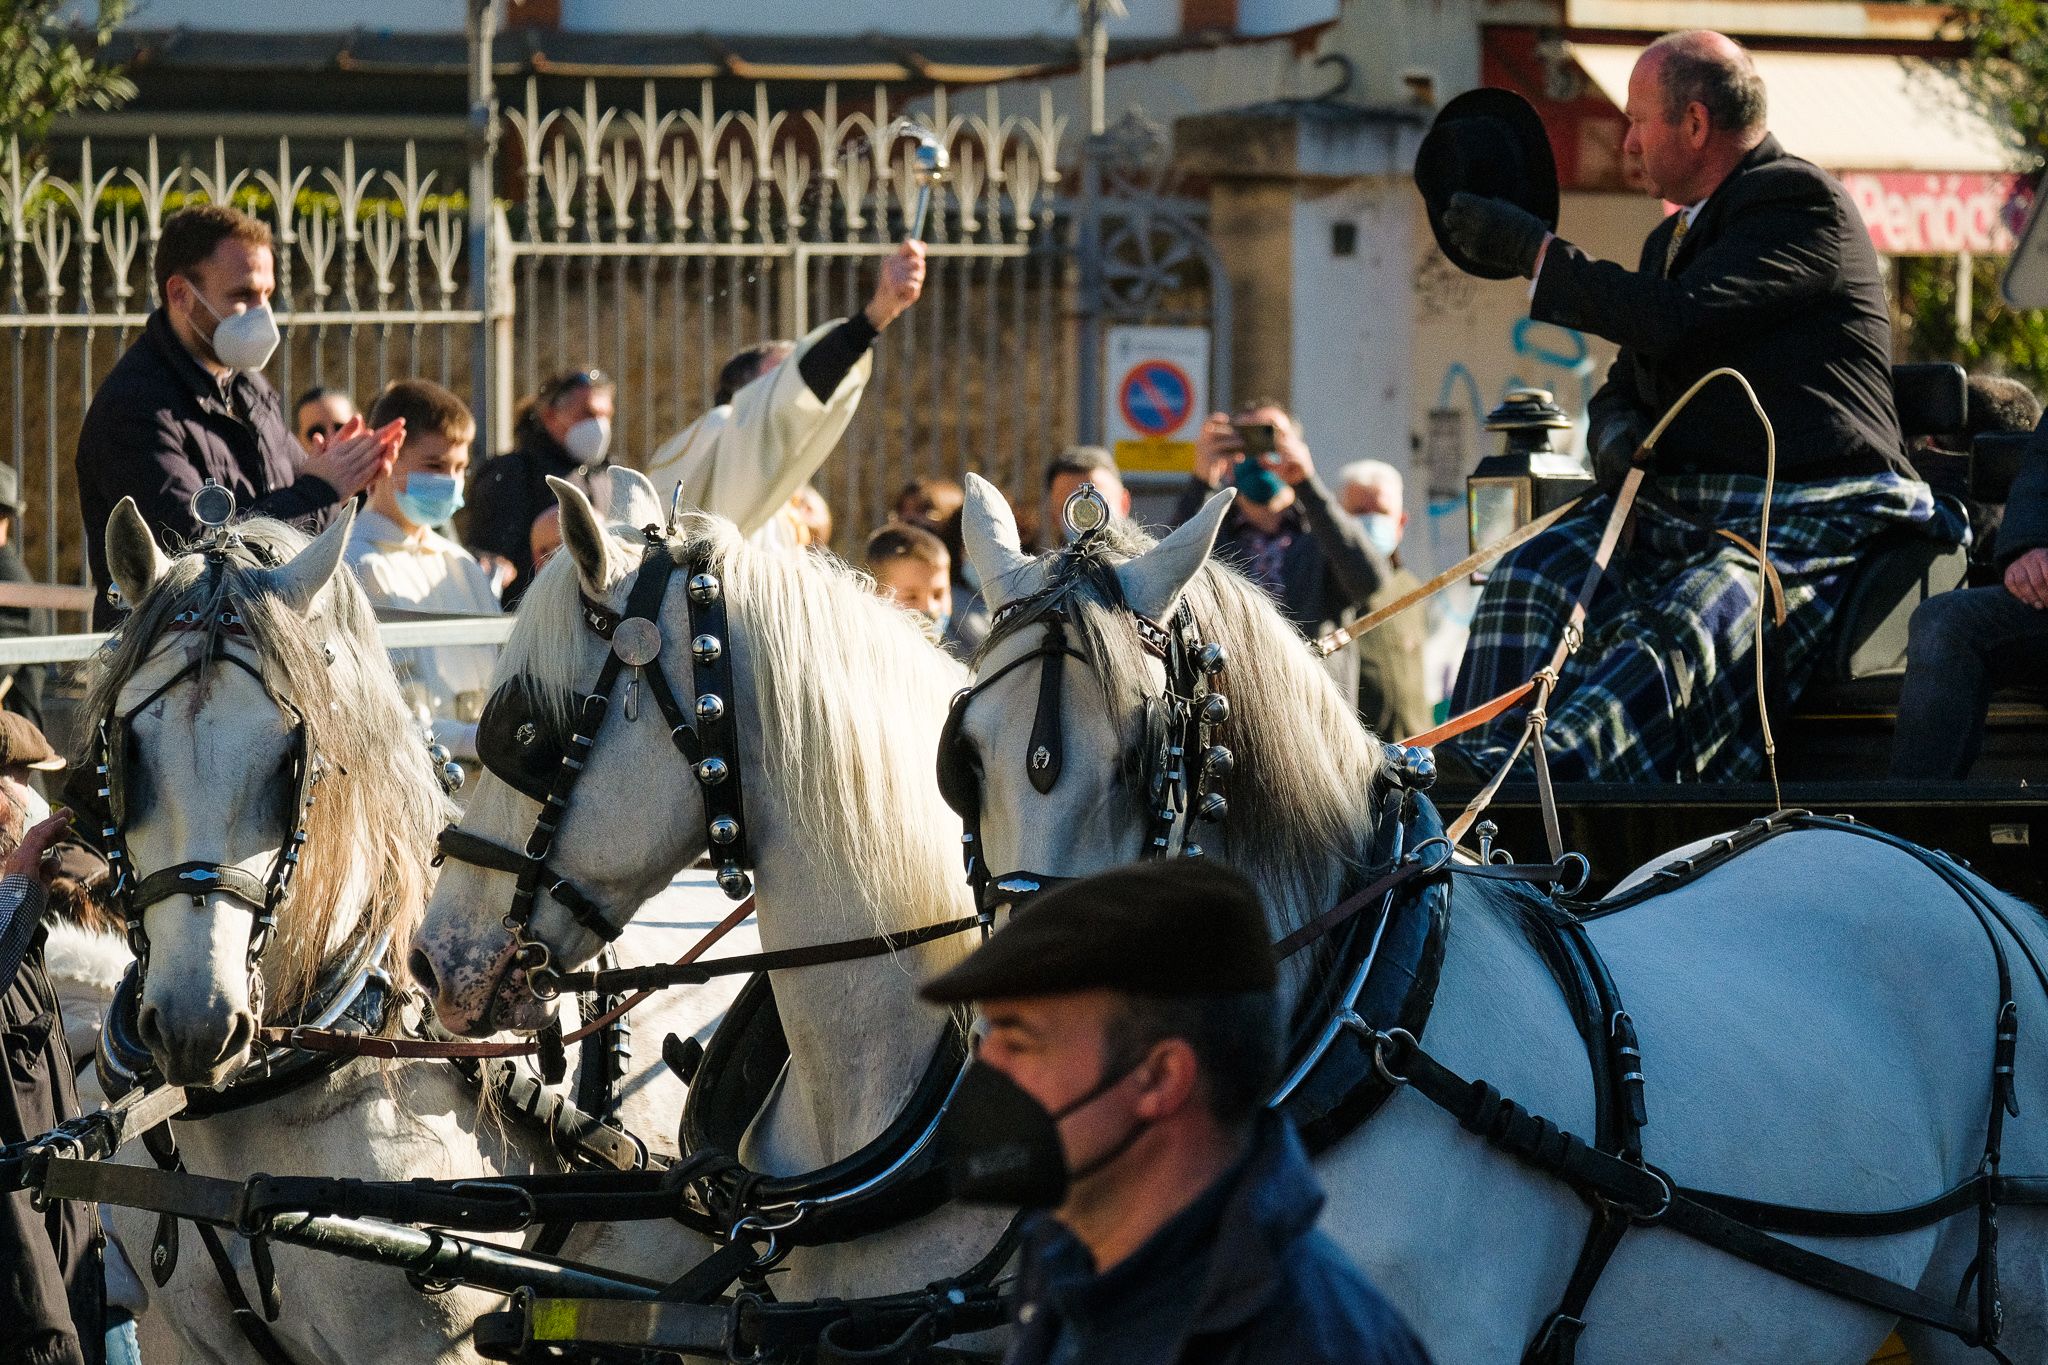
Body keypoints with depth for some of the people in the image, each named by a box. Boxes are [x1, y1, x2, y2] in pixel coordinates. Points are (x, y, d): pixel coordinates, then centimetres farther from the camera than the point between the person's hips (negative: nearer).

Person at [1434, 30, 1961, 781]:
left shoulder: (1802, 200, -8)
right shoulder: (1674, 234, 23)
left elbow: (1674, 321, -20)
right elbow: (1629, 378, 26)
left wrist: (1532, 251, -11)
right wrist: (1616, 430, 0)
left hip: (1807, 516, -9)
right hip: (1677, 507, 9)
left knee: (1681, 633, -35)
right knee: (1530, 578, -16)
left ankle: (1550, 767, -58)